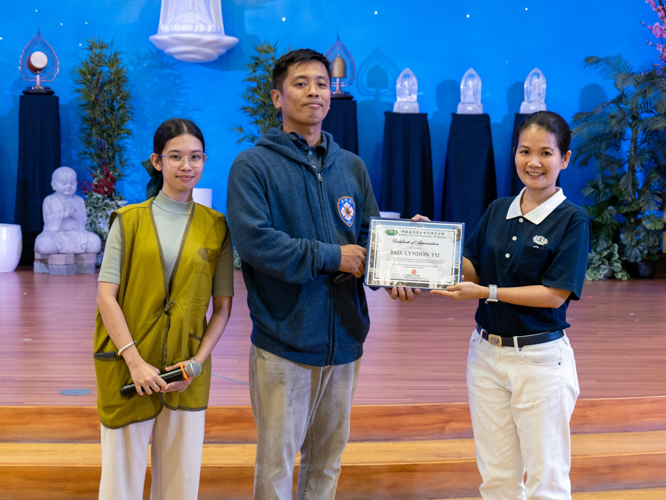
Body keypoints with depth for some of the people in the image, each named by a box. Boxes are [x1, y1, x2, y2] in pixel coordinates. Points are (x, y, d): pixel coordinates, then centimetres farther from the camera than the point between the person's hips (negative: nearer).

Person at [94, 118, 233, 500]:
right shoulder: (129, 220, 4)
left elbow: (223, 307, 6)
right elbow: (106, 296, -3)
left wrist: (198, 361, -8)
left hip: (186, 373, 1)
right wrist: (135, 361, -13)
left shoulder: (216, 227, 6)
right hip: (128, 369, -1)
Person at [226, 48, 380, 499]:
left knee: (328, 458, 15)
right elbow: (254, 240, -18)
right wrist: (331, 257, -16)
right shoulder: (254, 166, -5)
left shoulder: (352, 167, 12)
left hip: (343, 339, 5)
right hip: (284, 340, -5)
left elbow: (370, 237, 10)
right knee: (276, 461, 1)